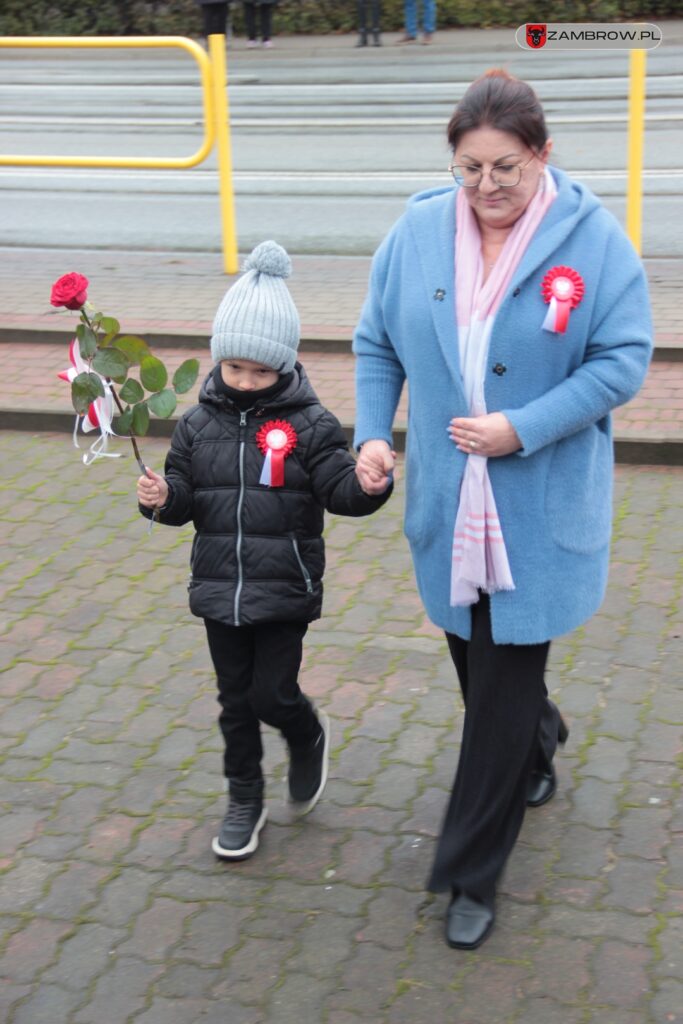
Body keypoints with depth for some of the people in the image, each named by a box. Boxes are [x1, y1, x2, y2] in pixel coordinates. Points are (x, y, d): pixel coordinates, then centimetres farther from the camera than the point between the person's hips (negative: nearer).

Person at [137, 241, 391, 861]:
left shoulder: (308, 425, -9)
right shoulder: (199, 424, 1)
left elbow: (340, 492, -13)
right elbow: (184, 500, 6)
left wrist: (366, 484, -35)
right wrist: (162, 498, -17)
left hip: (285, 590, -3)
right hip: (220, 587, 4)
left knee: (272, 695, 0)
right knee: (236, 700, 13)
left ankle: (308, 740, 35)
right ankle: (245, 800, 30)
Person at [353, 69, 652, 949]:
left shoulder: (592, 238, -11)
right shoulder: (417, 233, -2)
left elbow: (623, 360, -11)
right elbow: (377, 346, 8)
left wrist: (524, 429, -20)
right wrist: (371, 434, -7)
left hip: (539, 510, -4)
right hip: (448, 503, 4)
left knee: (502, 687, 0)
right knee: (478, 661, 19)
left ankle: (470, 875, 13)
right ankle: (538, 744, 53)